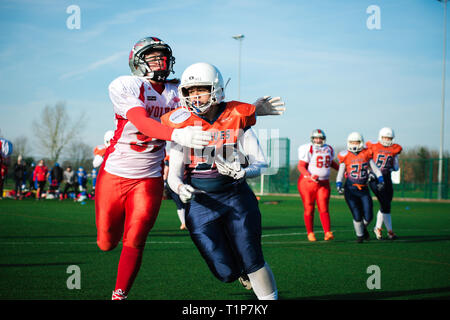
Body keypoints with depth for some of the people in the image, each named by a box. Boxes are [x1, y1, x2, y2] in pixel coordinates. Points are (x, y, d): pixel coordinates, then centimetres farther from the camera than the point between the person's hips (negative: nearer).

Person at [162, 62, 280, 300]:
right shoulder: (182, 125, -3)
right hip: (200, 203, 1)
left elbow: (261, 163, -3)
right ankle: (241, 270, 35)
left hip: (235, 197, -1)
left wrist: (242, 173, -24)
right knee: (226, 273, 0)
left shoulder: (236, 121, -5)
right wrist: (180, 188, -26)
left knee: (252, 262, -5)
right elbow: (174, 175, -3)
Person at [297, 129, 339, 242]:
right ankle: (310, 233, 14)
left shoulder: (329, 149, 10)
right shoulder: (308, 149, -10)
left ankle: (327, 233, -8)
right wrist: (310, 176, -28)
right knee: (309, 209, 3)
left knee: (324, 209, -4)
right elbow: (301, 166, -14)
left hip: (324, 183, 4)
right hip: (307, 182, -4)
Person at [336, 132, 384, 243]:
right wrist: (339, 186, -11)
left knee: (368, 217, -2)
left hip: (364, 190, 2)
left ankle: (363, 227, 32)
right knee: (357, 216, -7)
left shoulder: (366, 154, 4)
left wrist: (380, 181, -1)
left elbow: (375, 169, 11)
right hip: (350, 189, -2)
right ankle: (360, 235, 19)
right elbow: (340, 174, 3)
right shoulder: (345, 157, -1)